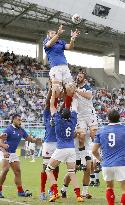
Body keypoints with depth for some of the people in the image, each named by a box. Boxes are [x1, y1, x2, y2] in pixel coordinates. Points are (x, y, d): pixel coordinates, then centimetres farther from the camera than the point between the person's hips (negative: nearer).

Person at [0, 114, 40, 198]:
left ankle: (20, 191, 12)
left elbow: (28, 138, 14)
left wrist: (35, 140, -10)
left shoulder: (21, 130, 8)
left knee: (17, 171, 7)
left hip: (13, 153, 8)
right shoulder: (9, 129, -15)